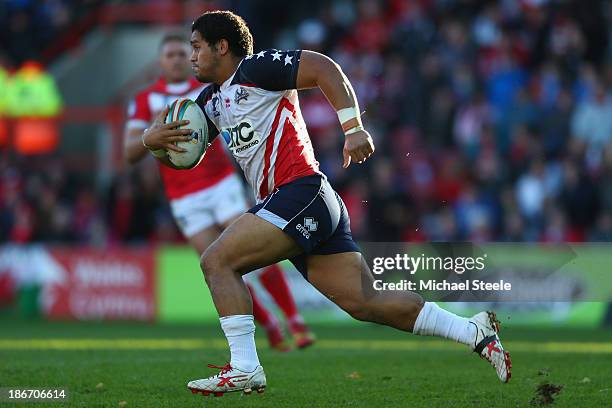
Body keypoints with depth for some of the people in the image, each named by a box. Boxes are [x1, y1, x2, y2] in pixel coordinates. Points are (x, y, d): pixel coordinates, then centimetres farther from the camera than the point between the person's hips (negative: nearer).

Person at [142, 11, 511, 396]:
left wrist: (354, 129, -20)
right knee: (366, 302, 1)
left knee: (217, 261, -13)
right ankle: (475, 331, 2)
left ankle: (244, 369, -14)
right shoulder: (211, 100, 24)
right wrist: (155, 137, 2)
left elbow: (324, 68, -11)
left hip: (302, 191, -9)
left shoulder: (254, 68, -2)